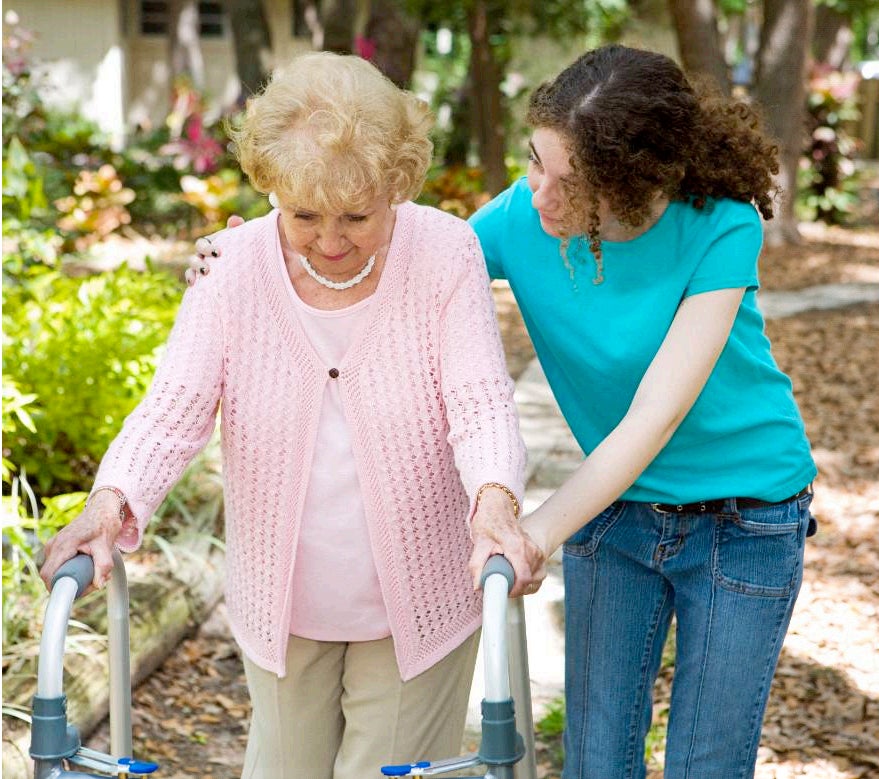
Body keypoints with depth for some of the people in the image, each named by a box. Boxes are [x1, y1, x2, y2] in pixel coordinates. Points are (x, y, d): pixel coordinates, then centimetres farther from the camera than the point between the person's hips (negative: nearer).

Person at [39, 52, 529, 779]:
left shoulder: (445, 253, -14)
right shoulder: (235, 267, -10)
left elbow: (480, 403, -20)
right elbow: (174, 407, -17)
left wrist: (495, 500, -42)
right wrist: (113, 500, -36)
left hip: (416, 607, -2)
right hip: (281, 603, 2)